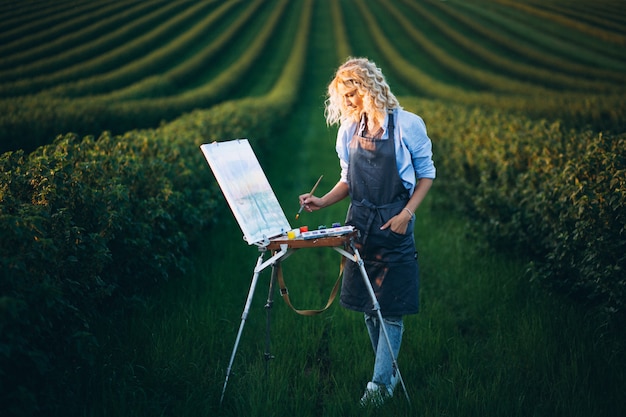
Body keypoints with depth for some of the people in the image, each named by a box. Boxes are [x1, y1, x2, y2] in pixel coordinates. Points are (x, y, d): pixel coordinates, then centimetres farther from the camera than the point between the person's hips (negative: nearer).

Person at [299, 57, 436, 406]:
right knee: (366, 303, 9)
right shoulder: (349, 130, 5)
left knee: (391, 307, -3)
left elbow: (426, 174, -3)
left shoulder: (407, 125, -10)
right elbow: (348, 181, 11)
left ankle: (381, 382, 3)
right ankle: (390, 372, 23)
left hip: (395, 224, -5)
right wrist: (323, 202, -6)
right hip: (360, 223, 5)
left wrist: (407, 213, -14)